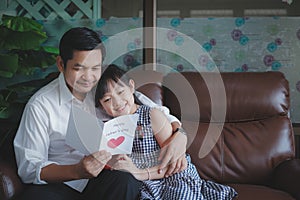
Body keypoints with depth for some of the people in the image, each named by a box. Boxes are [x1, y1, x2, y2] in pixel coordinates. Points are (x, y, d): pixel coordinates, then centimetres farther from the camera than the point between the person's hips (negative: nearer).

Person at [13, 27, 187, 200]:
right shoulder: (40, 105, -6)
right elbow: (28, 168, -9)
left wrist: (179, 135, -15)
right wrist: (77, 171, -26)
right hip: (60, 182, -1)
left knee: (127, 181, -32)